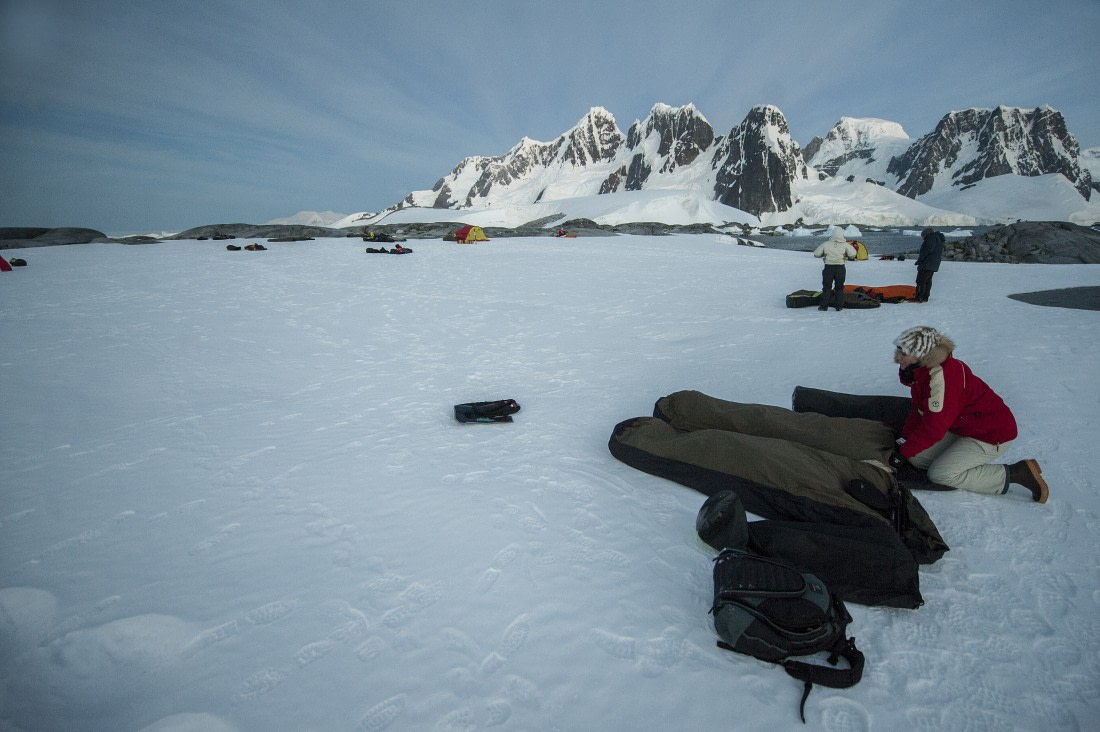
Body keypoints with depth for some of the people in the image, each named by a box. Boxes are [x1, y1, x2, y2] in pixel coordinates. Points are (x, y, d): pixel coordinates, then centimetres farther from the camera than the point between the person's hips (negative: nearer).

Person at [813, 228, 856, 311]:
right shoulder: (845, 245, -2)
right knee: (839, 287, 10)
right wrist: (846, 256, 14)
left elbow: (816, 254, 2)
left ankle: (824, 306, 6)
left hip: (828, 267, 0)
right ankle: (839, 306, 10)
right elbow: (853, 254, -6)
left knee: (826, 287, 8)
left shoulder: (826, 244, -1)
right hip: (840, 267, 0)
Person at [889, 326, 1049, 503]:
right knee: (917, 458, -1)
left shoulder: (942, 375, -31)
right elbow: (918, 411, 5)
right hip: (962, 428, 9)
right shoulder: (921, 371, 0)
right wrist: (903, 441, -7)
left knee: (940, 474, -16)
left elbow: (934, 427, -30)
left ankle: (1017, 473, -4)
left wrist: (903, 452, -22)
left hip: (992, 434, -9)